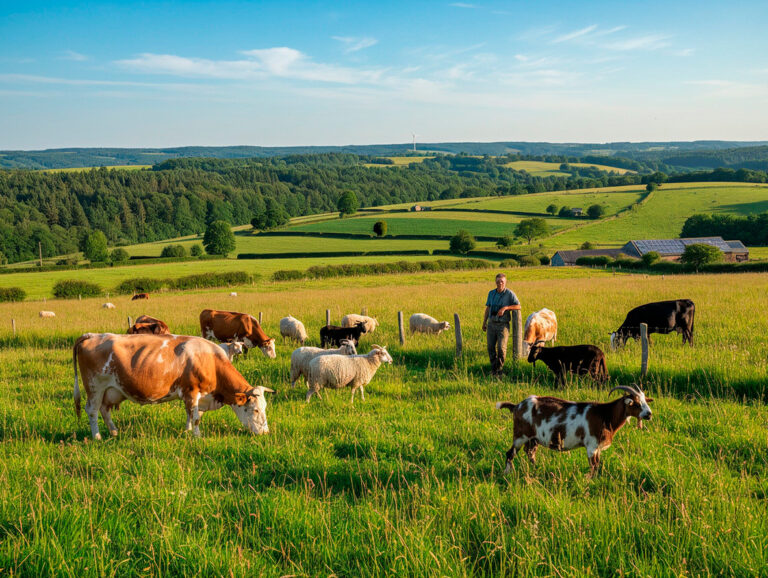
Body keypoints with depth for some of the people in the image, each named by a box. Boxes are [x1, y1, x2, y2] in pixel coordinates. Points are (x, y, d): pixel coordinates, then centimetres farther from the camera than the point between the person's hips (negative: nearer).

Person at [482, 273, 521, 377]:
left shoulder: (509, 293, -6)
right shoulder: (491, 293, 8)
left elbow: (518, 306, -11)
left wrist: (505, 308, -21)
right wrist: (484, 322, 17)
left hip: (503, 325, -4)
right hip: (491, 324, 4)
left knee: (501, 348, -9)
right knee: (491, 347, 6)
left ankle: (499, 370, 3)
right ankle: (493, 369, 20)